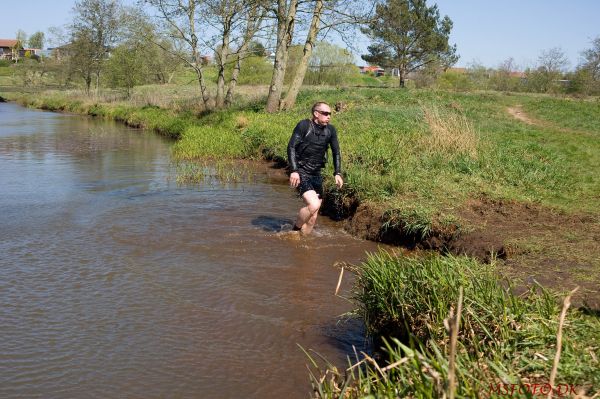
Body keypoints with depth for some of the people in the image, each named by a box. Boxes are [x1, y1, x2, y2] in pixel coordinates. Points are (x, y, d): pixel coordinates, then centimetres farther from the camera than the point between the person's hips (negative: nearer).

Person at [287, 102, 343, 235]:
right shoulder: (304, 125, -10)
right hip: (300, 173, -6)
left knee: (313, 218, 7)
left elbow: (336, 152, 13)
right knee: (314, 205, -25)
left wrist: (337, 173, 3)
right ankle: (295, 230, -2)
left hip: (316, 174, 6)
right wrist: (294, 171, -23)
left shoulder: (330, 130, 5)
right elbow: (291, 147, -14)